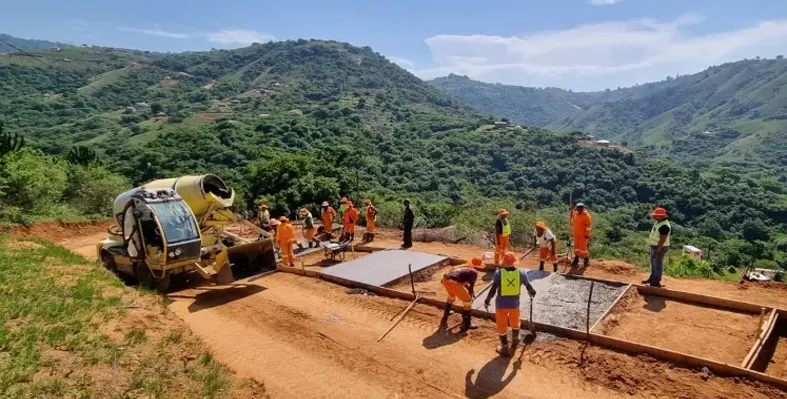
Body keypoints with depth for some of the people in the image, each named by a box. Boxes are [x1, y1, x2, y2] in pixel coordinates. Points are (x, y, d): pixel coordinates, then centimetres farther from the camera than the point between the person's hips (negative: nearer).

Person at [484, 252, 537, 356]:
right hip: (514, 304, 2)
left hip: (501, 304, -2)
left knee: (502, 326, 17)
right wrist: (532, 293, 26)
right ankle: (515, 341, 53)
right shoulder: (521, 273, -7)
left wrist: (487, 300, -1)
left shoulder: (498, 273, -12)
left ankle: (505, 349, 30)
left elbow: (493, 290, -16)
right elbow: (529, 287, 3)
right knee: (515, 323, 30)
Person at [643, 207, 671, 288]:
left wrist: (657, 251, -23)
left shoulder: (664, 226, -26)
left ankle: (656, 282, 13)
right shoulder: (658, 222, 6)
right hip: (654, 247, 10)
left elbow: (662, 240, -26)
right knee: (653, 264, 21)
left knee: (658, 265, 2)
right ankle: (652, 278, 34)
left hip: (660, 248, -10)